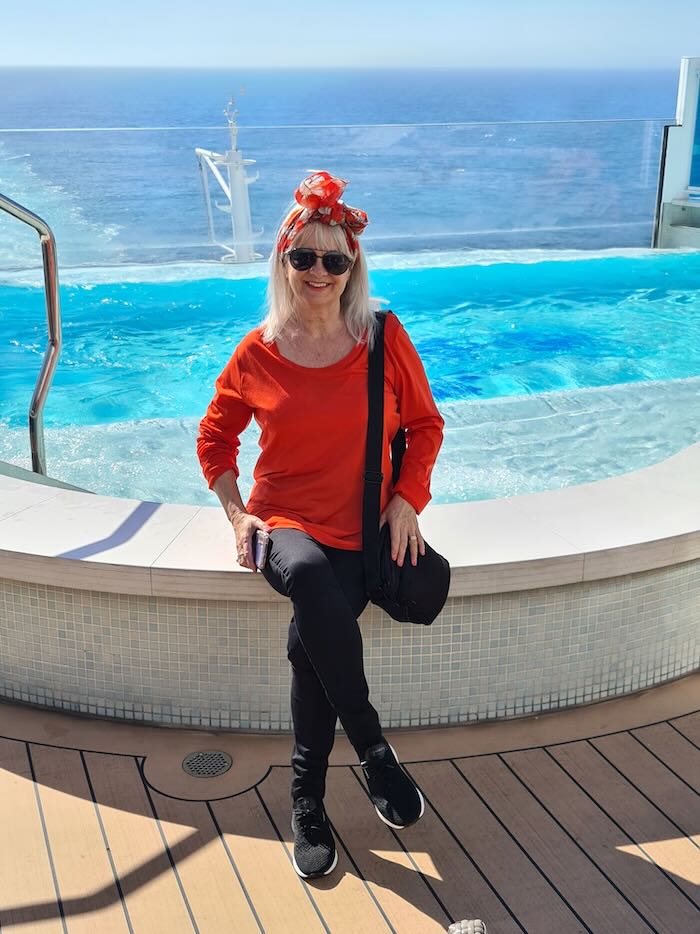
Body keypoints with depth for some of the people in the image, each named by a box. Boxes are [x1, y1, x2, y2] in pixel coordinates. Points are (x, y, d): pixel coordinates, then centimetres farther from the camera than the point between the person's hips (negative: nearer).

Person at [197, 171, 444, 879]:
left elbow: (425, 425, 10)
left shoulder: (384, 338, 1)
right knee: (311, 578, -36)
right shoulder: (257, 353, 2)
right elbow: (215, 436, 14)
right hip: (286, 523, 0)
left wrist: (406, 499, -3)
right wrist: (238, 514, 2)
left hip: (364, 531, 0)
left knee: (312, 637, -28)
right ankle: (374, 753, -19)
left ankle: (307, 798, -7)